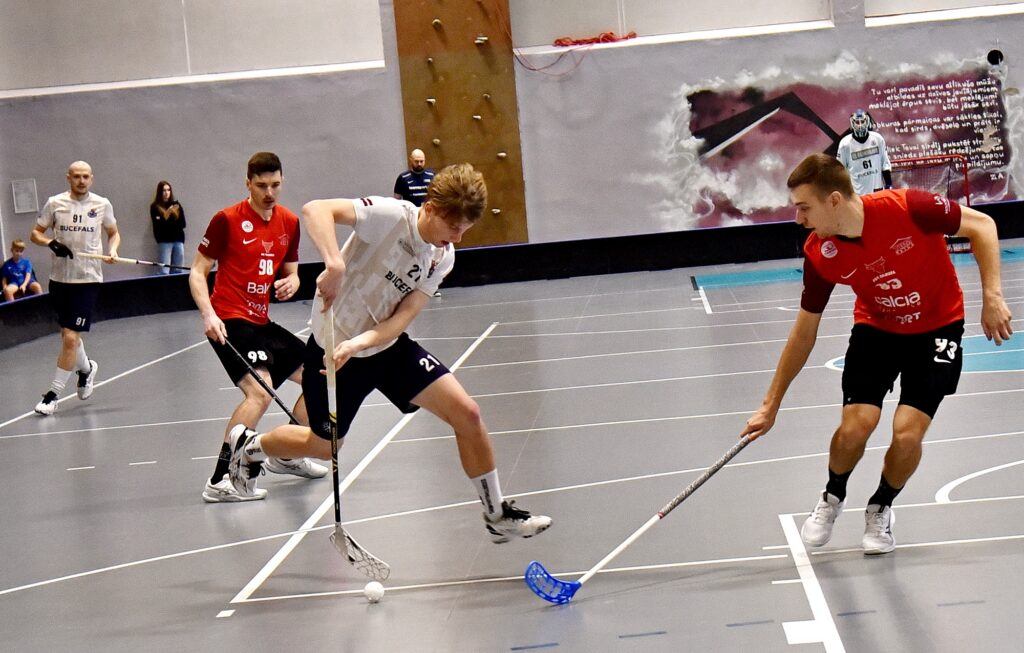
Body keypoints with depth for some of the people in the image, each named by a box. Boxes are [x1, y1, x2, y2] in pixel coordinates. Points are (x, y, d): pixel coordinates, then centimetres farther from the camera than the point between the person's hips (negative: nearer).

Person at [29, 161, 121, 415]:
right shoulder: (55, 203, 1)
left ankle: (53, 394, -1)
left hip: (88, 279, -2)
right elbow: (36, 233, 7)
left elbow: (114, 233, 15)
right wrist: (51, 243, -13)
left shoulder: (102, 204, 0)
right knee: (67, 334, 15)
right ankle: (86, 368, 45)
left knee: (71, 338, -9)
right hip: (59, 277, 2)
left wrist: (112, 250, -5)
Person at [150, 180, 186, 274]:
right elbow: (158, 226, -9)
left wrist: (167, 223, -5)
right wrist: (167, 213, -19)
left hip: (178, 239, 4)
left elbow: (183, 224, 8)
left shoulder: (176, 205, 11)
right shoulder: (155, 207, 1)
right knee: (165, 272, -10)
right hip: (164, 241, -3)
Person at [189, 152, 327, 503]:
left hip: (261, 321, 8)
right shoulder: (227, 220, -9)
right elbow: (197, 272, -7)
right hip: (230, 321, -8)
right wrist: (209, 315, -21)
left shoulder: (289, 222, 9)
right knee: (259, 392, -26)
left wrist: (291, 282, -4)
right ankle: (219, 481, -24)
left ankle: (286, 455, 31)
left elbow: (290, 271, 20)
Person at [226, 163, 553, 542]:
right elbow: (314, 210, -34)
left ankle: (497, 515, 7)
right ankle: (249, 445, 44)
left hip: (387, 345, 5)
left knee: (466, 414, -8)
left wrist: (358, 343, -31)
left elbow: (404, 316, -13)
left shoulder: (443, 258, -5)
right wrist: (336, 264, -49)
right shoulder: (391, 216, -24)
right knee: (325, 446, 13)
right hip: (333, 347, -5)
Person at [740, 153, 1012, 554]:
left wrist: (992, 296, -23)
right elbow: (804, 332, -5)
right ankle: (832, 498, 19)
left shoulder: (907, 207, -30)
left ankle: (881, 509, 17)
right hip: (876, 329, 2)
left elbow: (981, 225, -15)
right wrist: (771, 405, -3)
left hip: (936, 329, -2)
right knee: (855, 427, -15)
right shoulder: (819, 253, -18)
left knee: (907, 434, -15)